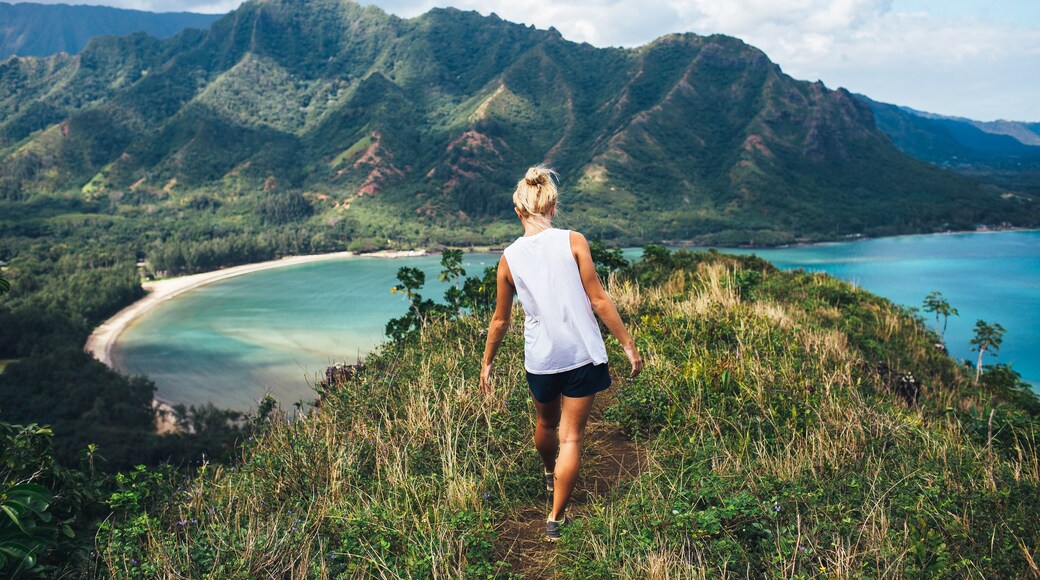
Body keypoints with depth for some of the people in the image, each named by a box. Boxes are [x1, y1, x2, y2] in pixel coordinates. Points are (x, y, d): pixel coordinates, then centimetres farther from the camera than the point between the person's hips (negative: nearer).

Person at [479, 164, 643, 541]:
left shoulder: (509, 258, -3)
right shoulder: (573, 242, -10)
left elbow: (500, 320, 5)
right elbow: (598, 300, -10)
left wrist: (487, 362, 18)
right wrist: (628, 345, -2)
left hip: (540, 358, 3)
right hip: (583, 354, -3)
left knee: (546, 424, 28)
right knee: (571, 436, 6)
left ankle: (550, 475, 55)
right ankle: (556, 517, 10)